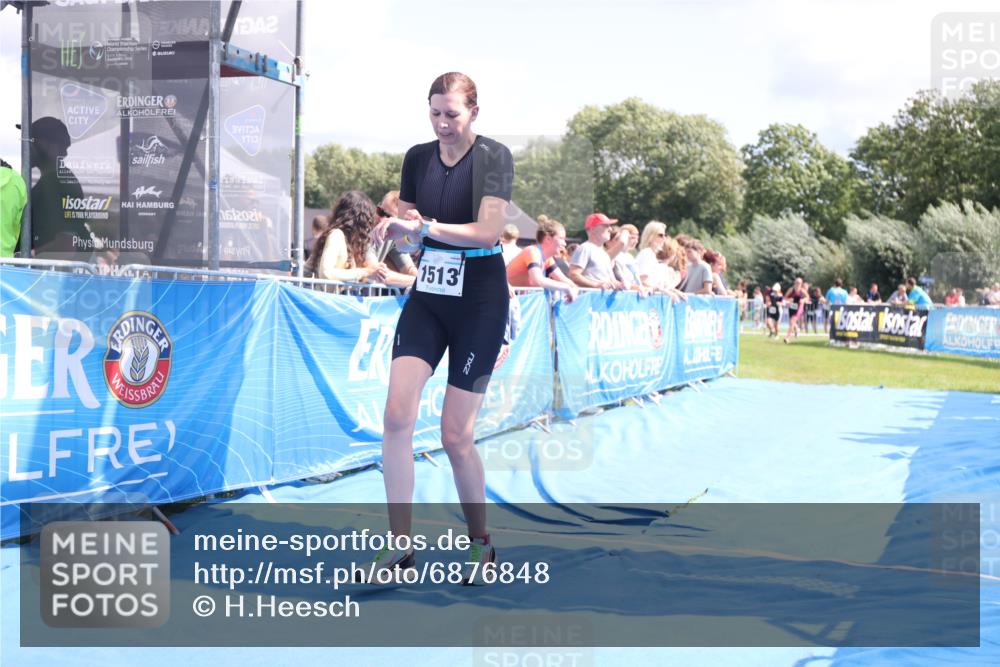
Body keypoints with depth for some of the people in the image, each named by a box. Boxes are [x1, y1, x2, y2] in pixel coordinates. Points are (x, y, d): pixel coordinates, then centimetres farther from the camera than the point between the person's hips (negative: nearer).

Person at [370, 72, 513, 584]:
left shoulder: (494, 156, -8)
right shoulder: (418, 157, 6)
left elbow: (488, 231, -18)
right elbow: (409, 225, 13)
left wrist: (427, 225, -28)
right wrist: (393, 226, -10)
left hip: (479, 300, -5)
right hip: (427, 295, 5)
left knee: (456, 436, -2)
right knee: (396, 416, -10)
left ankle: (481, 545, 20)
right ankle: (400, 545, 0)